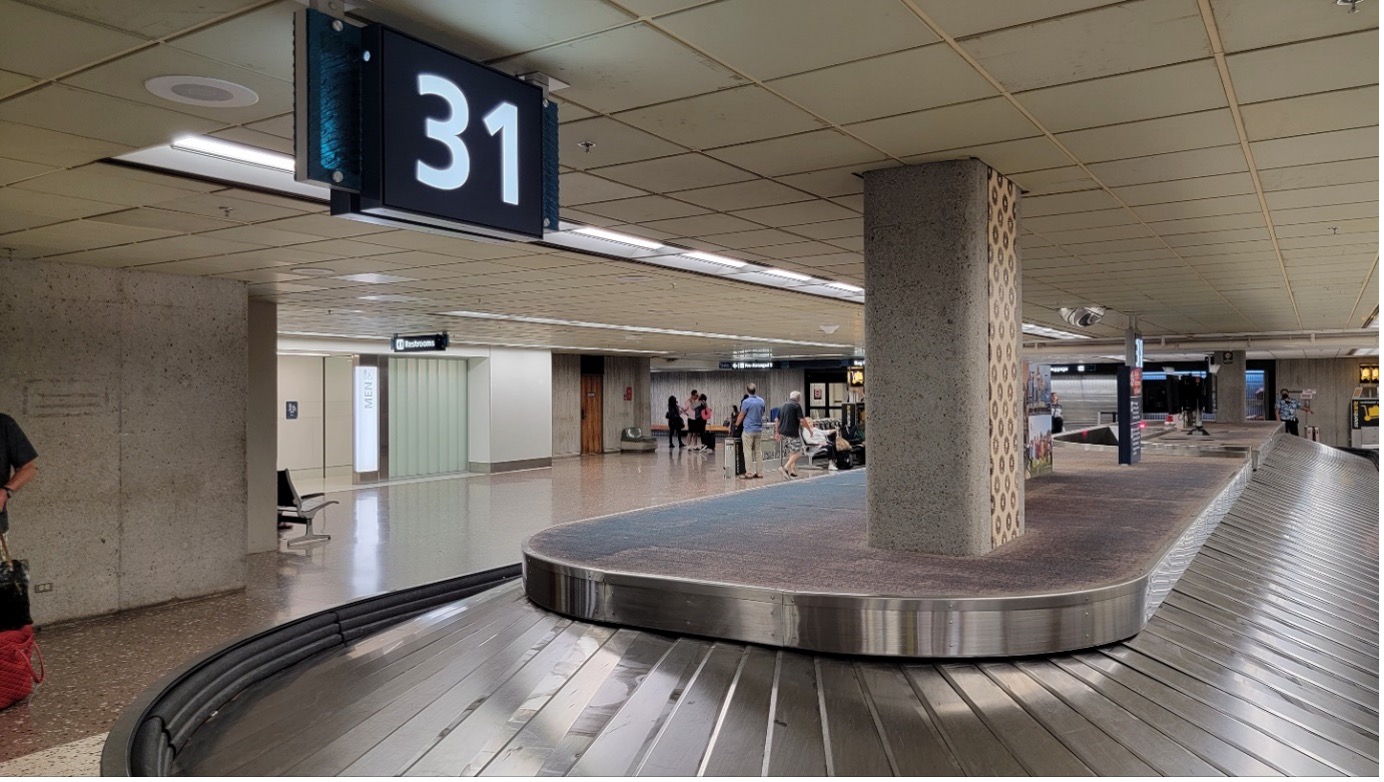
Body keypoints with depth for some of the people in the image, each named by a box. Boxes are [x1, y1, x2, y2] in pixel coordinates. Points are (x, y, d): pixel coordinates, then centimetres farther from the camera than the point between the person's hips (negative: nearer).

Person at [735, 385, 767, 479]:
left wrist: (736, 425, 10)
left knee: (748, 452, -1)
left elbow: (741, 416, -6)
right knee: (758, 451, 10)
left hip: (749, 430, -6)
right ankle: (759, 472, 11)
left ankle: (749, 473, -3)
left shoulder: (746, 402, -13)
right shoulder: (761, 401, 4)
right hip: (759, 429, 6)